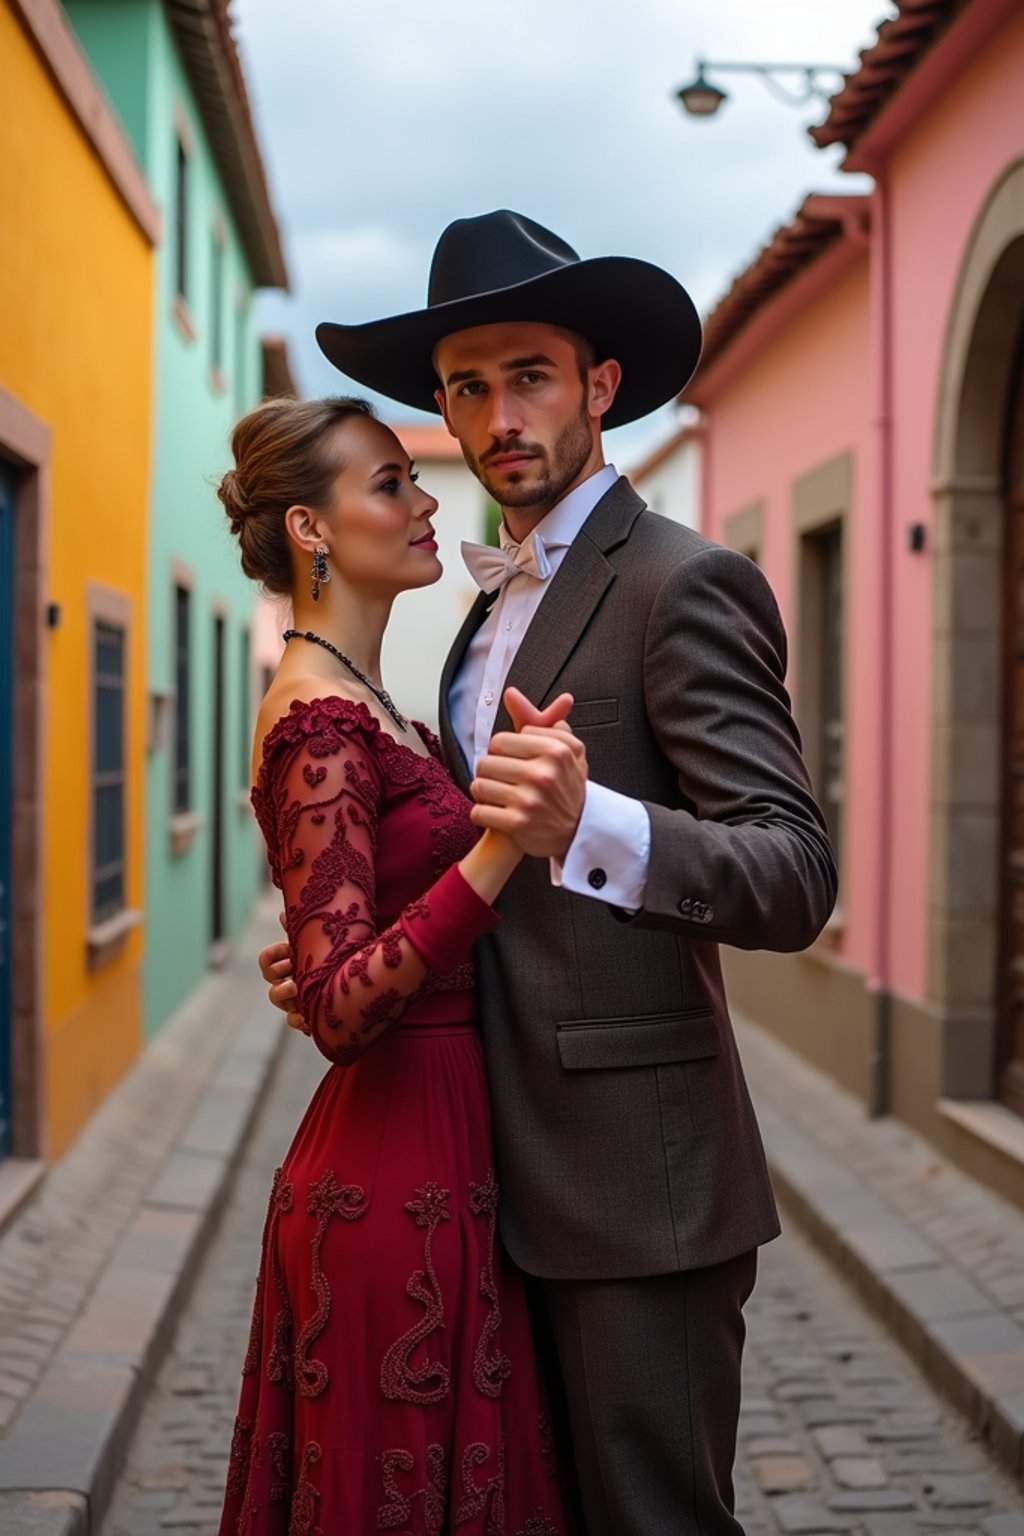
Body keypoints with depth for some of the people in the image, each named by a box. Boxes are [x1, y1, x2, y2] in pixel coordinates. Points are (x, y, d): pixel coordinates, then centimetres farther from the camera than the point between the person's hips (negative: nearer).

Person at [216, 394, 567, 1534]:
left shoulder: (364, 708, 13)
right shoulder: (321, 724, -17)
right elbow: (339, 1006, -25)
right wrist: (501, 844, -34)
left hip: (436, 1166, 10)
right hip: (399, 1182, -10)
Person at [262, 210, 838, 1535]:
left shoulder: (682, 584, -12)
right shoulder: (495, 607, 16)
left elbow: (794, 878, -21)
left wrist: (584, 825, -38)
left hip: (636, 1186, -9)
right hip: (521, 1176, 9)